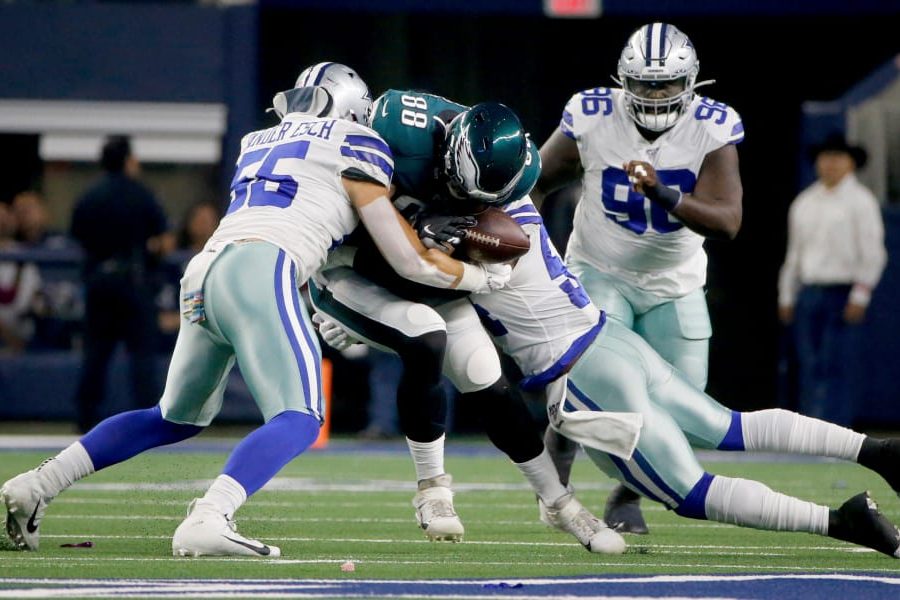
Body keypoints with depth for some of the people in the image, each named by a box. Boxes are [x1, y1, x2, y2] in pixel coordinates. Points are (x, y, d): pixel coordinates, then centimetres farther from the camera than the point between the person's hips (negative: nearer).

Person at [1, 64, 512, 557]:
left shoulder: (259, 144, 31)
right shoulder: (354, 146, 13)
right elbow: (412, 261, 14)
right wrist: (484, 277, 28)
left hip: (203, 276, 7)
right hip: (259, 272, -7)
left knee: (178, 418, 25)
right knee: (298, 421, -12)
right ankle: (208, 519, -36)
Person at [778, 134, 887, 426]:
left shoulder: (860, 201, -1)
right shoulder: (804, 202, 15)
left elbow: (873, 254, -6)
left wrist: (860, 297, -13)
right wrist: (787, 297, 16)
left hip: (842, 293, -5)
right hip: (809, 292, 5)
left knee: (834, 366, -12)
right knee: (809, 366, 2)